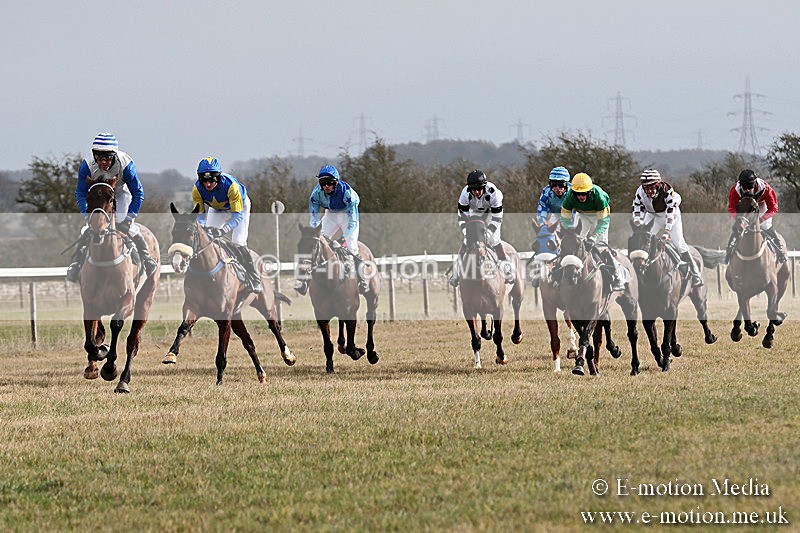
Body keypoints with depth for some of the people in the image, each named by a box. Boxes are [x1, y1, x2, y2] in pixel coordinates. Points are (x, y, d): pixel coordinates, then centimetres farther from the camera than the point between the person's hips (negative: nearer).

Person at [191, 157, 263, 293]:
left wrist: (222, 231, -54)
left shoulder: (230, 185, -42)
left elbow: (238, 215, -40)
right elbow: (201, 214, -20)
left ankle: (255, 281, -8)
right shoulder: (197, 189, -29)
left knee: (238, 244, -17)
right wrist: (201, 227, -43)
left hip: (239, 206, -4)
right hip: (216, 209, 4)